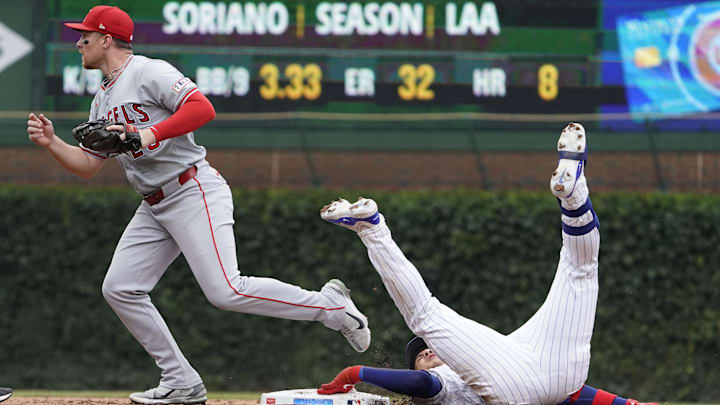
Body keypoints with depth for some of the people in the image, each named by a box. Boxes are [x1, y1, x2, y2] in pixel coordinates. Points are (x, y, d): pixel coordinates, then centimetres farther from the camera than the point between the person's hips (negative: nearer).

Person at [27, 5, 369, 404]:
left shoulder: (149, 72, -8)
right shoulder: (103, 100, 20)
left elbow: (203, 108, -22)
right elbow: (87, 166, 20)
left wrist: (150, 134, -29)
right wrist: (51, 143, 4)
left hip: (194, 192, -10)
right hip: (154, 207, 10)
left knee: (225, 291, -21)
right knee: (119, 288, 1)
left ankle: (329, 304, -6)